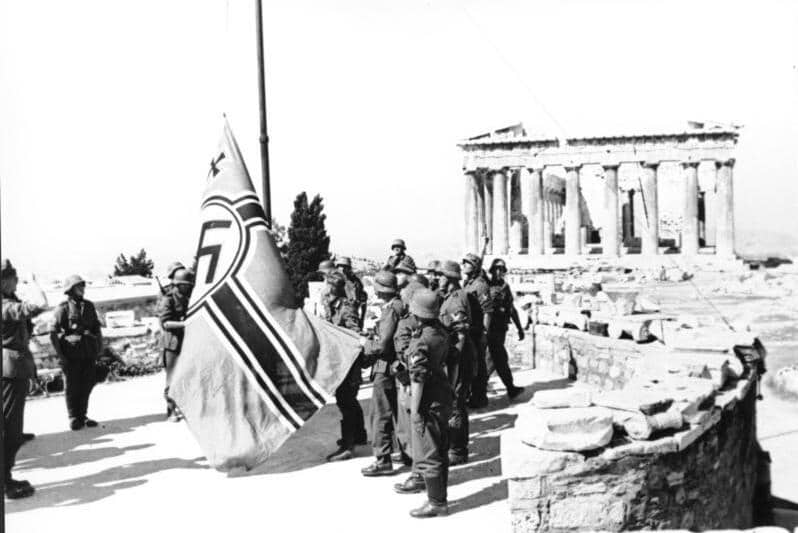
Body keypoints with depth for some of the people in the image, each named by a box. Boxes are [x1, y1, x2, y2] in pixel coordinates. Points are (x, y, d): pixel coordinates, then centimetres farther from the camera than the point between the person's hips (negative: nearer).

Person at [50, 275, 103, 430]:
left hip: (89, 353, 5)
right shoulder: (62, 308, -5)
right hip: (72, 355, -5)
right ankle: (73, 418, 15)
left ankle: (82, 416, 22)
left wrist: (99, 348, 10)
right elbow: (54, 332, -7)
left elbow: (97, 328, 16)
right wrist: (61, 355, -11)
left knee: (87, 384, 9)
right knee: (72, 386, 4)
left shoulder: (89, 306, 10)